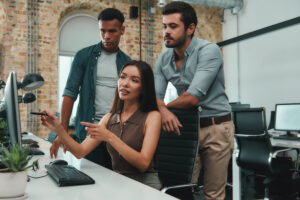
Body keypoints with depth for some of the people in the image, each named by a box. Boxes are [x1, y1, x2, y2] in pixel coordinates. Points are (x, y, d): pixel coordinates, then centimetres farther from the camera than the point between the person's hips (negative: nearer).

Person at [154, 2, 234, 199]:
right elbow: (155, 96, 1)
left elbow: (192, 97, -23)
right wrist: (163, 111, -22)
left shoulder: (209, 50, -15)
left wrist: (166, 106, -7)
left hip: (216, 126, -5)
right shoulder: (164, 59, 4)